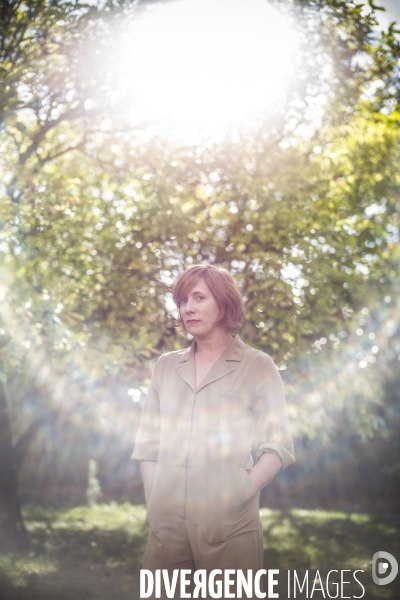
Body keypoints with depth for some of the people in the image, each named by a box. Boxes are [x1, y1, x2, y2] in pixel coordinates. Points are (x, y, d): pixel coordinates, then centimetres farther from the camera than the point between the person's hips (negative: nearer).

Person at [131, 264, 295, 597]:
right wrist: (154, 503, 3)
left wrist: (239, 496, -13)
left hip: (230, 526, -3)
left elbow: (278, 447, -2)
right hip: (166, 524, 4)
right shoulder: (167, 366, 14)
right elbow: (148, 442, 14)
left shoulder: (257, 366, 2)